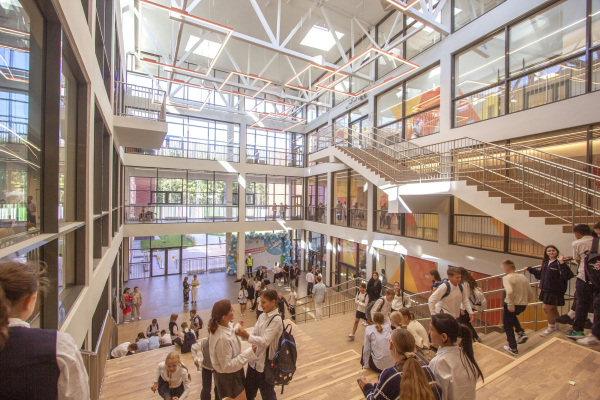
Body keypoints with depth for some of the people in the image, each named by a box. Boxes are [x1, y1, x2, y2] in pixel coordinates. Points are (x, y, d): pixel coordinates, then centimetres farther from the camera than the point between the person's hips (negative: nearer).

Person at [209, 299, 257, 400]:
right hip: (228, 377, -8)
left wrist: (237, 327, 13)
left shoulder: (225, 325, -14)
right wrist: (248, 353, -31)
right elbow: (227, 366, -29)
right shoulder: (222, 338, -38)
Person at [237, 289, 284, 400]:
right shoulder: (262, 316, 1)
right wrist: (242, 333, -18)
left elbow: (265, 341, -26)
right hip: (254, 360, 7)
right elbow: (253, 335, -1)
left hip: (266, 363, -6)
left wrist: (247, 336, -29)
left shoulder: (276, 319, -23)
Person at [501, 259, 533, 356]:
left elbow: (510, 292, -31)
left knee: (507, 326, 13)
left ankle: (513, 348, 20)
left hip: (512, 305, -7)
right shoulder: (523, 277, 4)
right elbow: (530, 294, 7)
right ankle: (521, 333, 22)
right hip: (523, 305, 7)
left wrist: (510, 305, -21)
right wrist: (523, 301, 21)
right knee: (512, 316, 37)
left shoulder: (506, 278, -16)